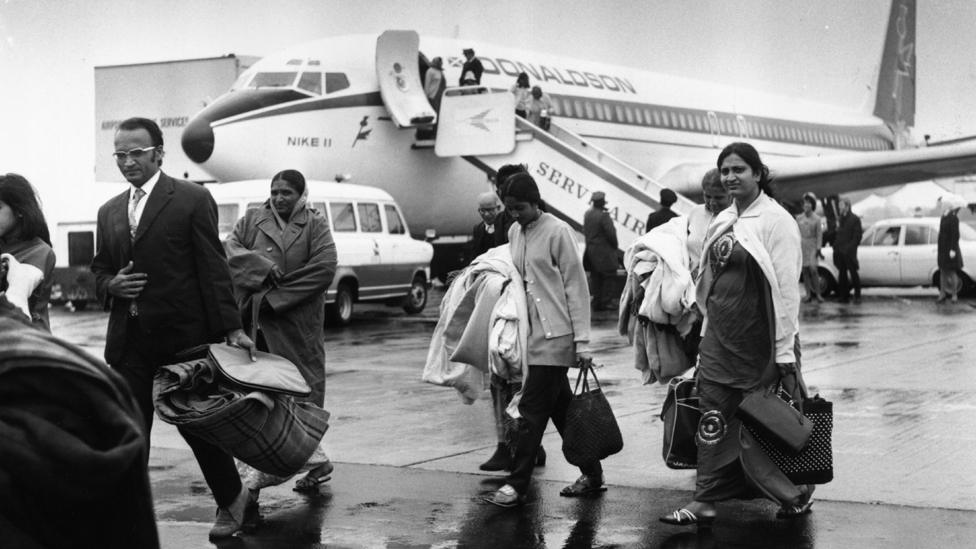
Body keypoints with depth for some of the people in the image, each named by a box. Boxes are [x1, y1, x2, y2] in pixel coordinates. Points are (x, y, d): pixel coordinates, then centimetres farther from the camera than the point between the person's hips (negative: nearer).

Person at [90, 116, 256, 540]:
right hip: (128, 341, 5)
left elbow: (213, 268, -7)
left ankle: (231, 500, 29)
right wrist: (111, 286, -3)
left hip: (183, 335, -4)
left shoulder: (192, 200, -4)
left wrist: (230, 328, -12)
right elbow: (99, 271, 21)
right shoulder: (109, 212, 13)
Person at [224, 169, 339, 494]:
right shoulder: (253, 219, 14)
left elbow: (324, 267, -7)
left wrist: (277, 296, -9)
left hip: (298, 325, -2)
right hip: (257, 325, 2)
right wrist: (262, 265, -15)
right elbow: (230, 247, 2)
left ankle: (313, 458, 10)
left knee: (304, 390, 0)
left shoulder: (315, 224, 5)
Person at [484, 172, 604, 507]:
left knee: (532, 411, -7)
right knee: (562, 410, 12)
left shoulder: (557, 232, -10)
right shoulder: (514, 233, 11)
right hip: (533, 334, 7)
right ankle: (592, 475, 21)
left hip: (556, 335, -7)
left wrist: (582, 340, -13)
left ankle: (517, 485, -1)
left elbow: (577, 287, -11)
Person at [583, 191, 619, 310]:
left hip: (591, 250, 8)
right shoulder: (604, 216, -19)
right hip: (604, 251, -7)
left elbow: (585, 231, 11)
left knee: (595, 277, 12)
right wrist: (615, 246, -3)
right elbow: (611, 233, -17)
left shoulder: (587, 214, 4)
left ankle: (597, 301, 15)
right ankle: (607, 302, 4)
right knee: (607, 276, 2)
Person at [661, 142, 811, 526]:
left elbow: (786, 289, -14)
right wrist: (707, 327, 16)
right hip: (718, 339, 7)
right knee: (713, 421, 5)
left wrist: (785, 351, -16)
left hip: (758, 342, -6)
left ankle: (797, 494, 22)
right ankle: (704, 501, 9)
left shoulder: (775, 221, -11)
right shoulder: (722, 221, 11)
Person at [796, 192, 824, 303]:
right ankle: (808, 294, 7)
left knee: (813, 270, -12)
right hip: (801, 245, 3)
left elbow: (819, 235, -2)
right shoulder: (799, 218, 6)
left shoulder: (816, 218, -2)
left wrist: (818, 249, -8)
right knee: (805, 270, 2)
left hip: (812, 245, -3)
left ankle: (818, 293, -3)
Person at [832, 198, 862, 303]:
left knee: (853, 274, -1)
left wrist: (848, 248, -15)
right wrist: (836, 247, 4)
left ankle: (857, 296, 5)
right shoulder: (840, 219, 15)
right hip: (840, 253, 6)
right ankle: (844, 296, 10)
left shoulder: (855, 219, -4)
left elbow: (857, 237, -8)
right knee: (842, 275, 6)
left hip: (849, 253, -6)